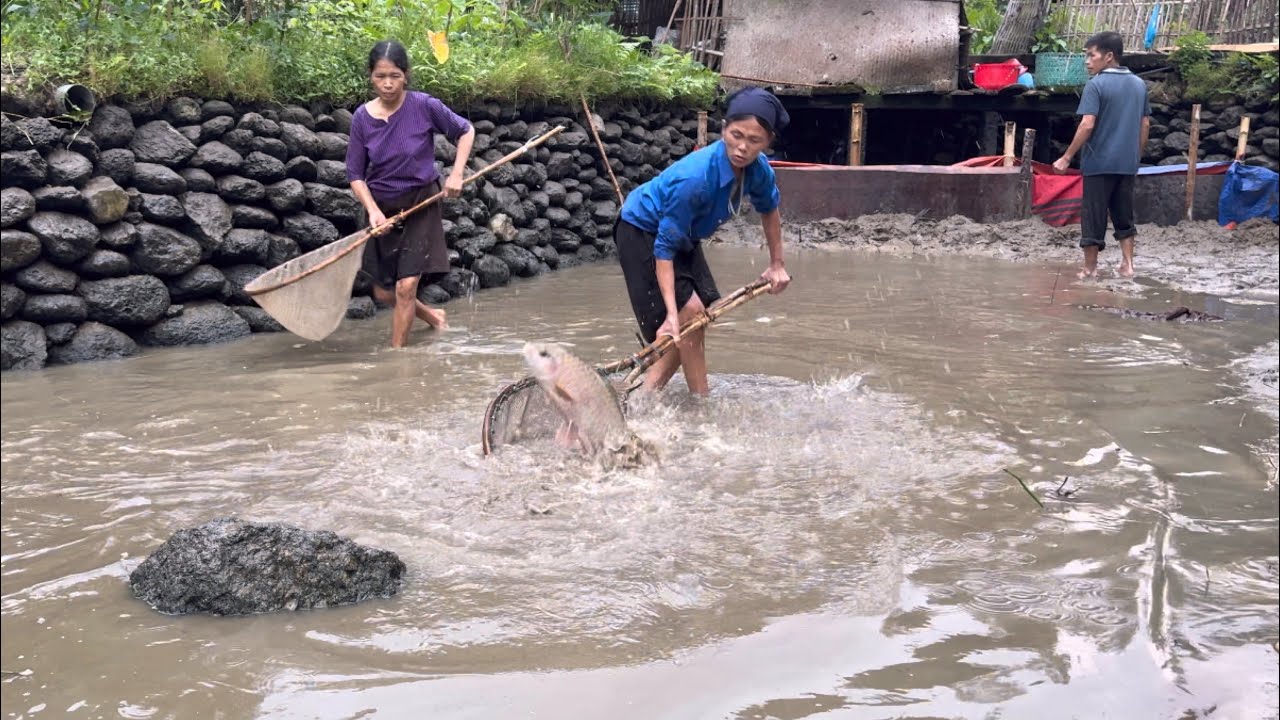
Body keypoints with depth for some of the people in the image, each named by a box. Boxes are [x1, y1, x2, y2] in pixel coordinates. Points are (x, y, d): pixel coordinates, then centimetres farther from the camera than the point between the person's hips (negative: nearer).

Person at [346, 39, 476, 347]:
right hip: (382, 208, 4)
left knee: (406, 287, -11)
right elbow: (355, 174, -3)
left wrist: (456, 174, -10)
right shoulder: (362, 117, -8)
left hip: (420, 205, -3)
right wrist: (373, 210, -18)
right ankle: (431, 315, 40)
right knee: (383, 293, 13)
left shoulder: (424, 106, -14)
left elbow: (465, 131, 1)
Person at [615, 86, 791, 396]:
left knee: (694, 320, 4)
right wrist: (671, 313, -41)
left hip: (684, 236, 8)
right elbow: (664, 248, -36)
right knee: (689, 313, -15)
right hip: (643, 232, -8)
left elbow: (769, 209, 7)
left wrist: (777, 264, 12)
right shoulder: (693, 178, -40)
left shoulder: (758, 169, -18)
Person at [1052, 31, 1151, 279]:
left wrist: (1067, 157, -14)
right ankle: (1127, 264, 15)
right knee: (1124, 214, 16)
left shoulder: (1096, 84, -11)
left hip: (1099, 162, -6)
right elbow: (1145, 124, 12)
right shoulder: (1139, 84, 9)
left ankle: (1090, 267, 9)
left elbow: (1087, 125, -19)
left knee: (1093, 215, 3)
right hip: (1127, 162, 6)